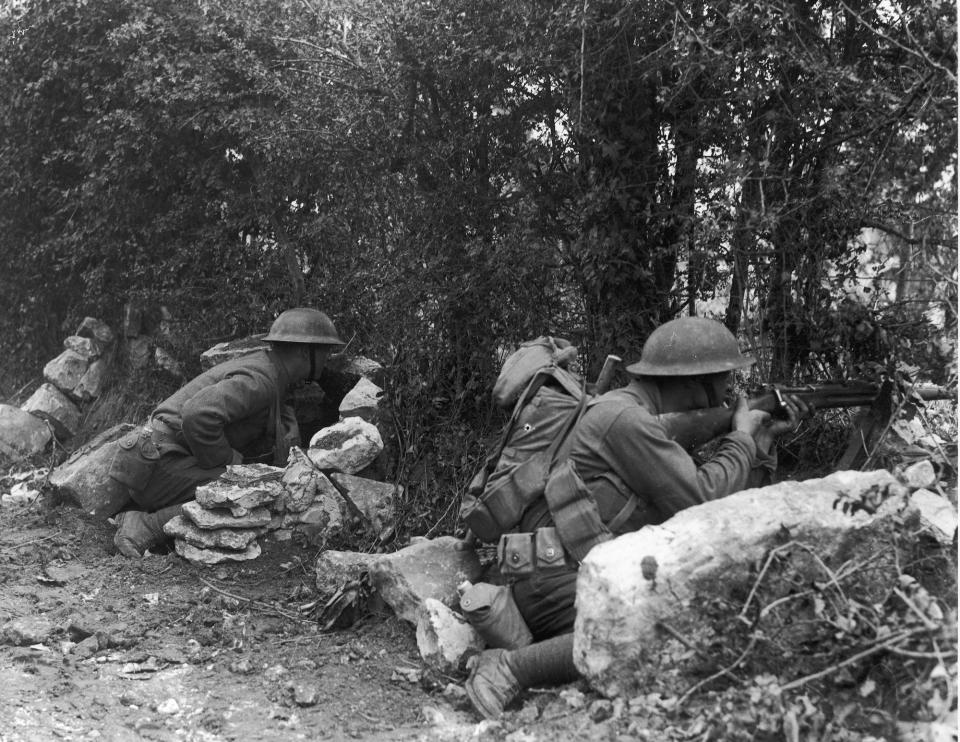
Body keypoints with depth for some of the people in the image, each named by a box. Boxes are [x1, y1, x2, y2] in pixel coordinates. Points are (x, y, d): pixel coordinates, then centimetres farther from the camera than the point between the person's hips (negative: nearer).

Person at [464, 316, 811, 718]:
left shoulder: (651, 422, 15)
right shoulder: (624, 417, -16)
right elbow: (699, 505, -18)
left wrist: (763, 440, 14)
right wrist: (741, 439, -3)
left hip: (596, 576, 10)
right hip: (556, 580, -10)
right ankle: (510, 669, -20)